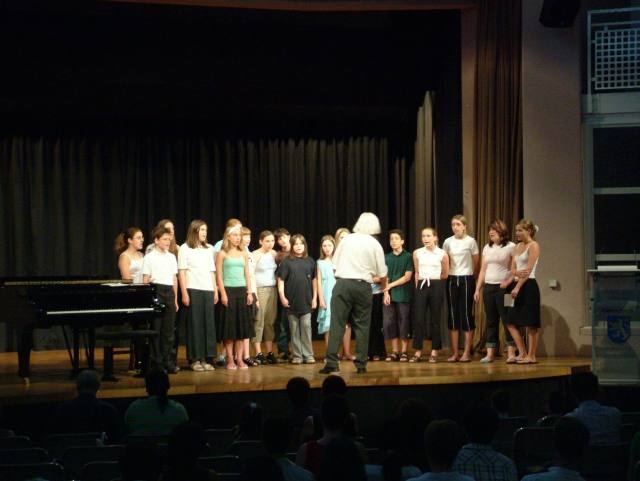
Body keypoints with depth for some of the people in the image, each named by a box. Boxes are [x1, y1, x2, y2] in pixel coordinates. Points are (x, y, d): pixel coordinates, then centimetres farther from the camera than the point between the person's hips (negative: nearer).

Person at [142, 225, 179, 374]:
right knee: (156, 329, -2)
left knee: (169, 329, 5)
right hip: (156, 291, -5)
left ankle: (168, 361, 10)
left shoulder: (171, 257, 13)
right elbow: (145, 280, -2)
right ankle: (157, 363, 3)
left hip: (169, 292, 5)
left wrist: (175, 299, 13)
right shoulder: (149, 257, -1)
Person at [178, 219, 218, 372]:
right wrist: (184, 293, -10)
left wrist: (215, 291, 10)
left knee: (209, 323, 1)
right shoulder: (185, 249, 2)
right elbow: (181, 272, -3)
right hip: (193, 290, -5)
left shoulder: (209, 249, 17)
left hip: (208, 290, 5)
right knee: (195, 324, -3)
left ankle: (206, 359, 7)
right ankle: (194, 360, 1)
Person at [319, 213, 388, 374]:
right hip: (362, 285, -1)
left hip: (342, 283, 1)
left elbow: (335, 264, 8)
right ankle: (361, 364, 6)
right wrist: (383, 286, 26)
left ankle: (331, 362, -8)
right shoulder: (374, 244, 4)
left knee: (337, 324, -1)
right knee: (362, 326, 8)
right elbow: (382, 273, 7)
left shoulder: (346, 240, 7)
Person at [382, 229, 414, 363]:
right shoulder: (386, 258, 11)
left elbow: (407, 277, -5)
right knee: (389, 323, 0)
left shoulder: (408, 257, 1)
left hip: (403, 296, -3)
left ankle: (403, 351, 4)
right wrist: (386, 293, -6)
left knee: (403, 323, -2)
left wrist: (391, 285, -7)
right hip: (389, 296, 3)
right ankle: (394, 351, 8)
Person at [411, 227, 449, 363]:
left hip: (436, 286, -2)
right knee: (418, 319, -2)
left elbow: (445, 274, 10)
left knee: (435, 320, 2)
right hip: (421, 286, 2)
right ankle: (418, 351, 3)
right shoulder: (417, 253, 5)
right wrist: (419, 286, 10)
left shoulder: (442, 254, -2)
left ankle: (434, 351, 9)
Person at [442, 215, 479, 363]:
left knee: (466, 314, -3)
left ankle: (467, 352, 1)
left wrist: (471, 276, 6)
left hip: (466, 279, -3)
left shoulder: (471, 241, -4)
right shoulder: (448, 242, 5)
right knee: (453, 315, 3)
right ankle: (455, 353, 7)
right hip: (451, 280, 3)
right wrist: (446, 275, 4)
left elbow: (476, 263, 2)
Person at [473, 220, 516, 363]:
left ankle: (511, 353, -4)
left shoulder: (510, 247, -3)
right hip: (488, 287, 6)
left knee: (507, 319, -6)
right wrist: (477, 289, 12)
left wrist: (508, 281, -21)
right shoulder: (487, 248, 15)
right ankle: (490, 353, 7)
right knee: (491, 321, 6)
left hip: (503, 287, -6)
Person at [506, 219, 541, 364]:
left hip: (528, 285, -9)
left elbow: (528, 270, -14)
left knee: (531, 324, -4)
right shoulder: (518, 247, 16)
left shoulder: (533, 246, -7)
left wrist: (518, 287, -19)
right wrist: (517, 273, -14)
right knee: (511, 322, 6)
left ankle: (531, 356, 1)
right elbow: (513, 269, 10)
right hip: (518, 286, 9)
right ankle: (522, 353, 13)